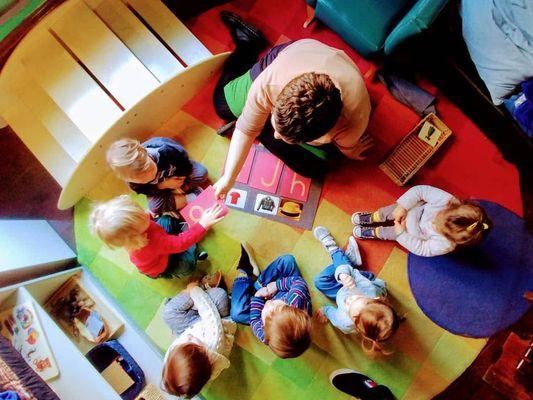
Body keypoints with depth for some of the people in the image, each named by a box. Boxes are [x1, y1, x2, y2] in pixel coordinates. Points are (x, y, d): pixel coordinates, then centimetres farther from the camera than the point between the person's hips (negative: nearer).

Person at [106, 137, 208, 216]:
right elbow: (148, 191, -18)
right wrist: (165, 184, -31)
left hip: (177, 174, 1)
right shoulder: (132, 178, -35)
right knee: (154, 207, -27)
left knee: (201, 173, -25)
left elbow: (187, 168, -23)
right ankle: (190, 198, -8)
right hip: (158, 187, -1)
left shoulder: (165, 148, -41)